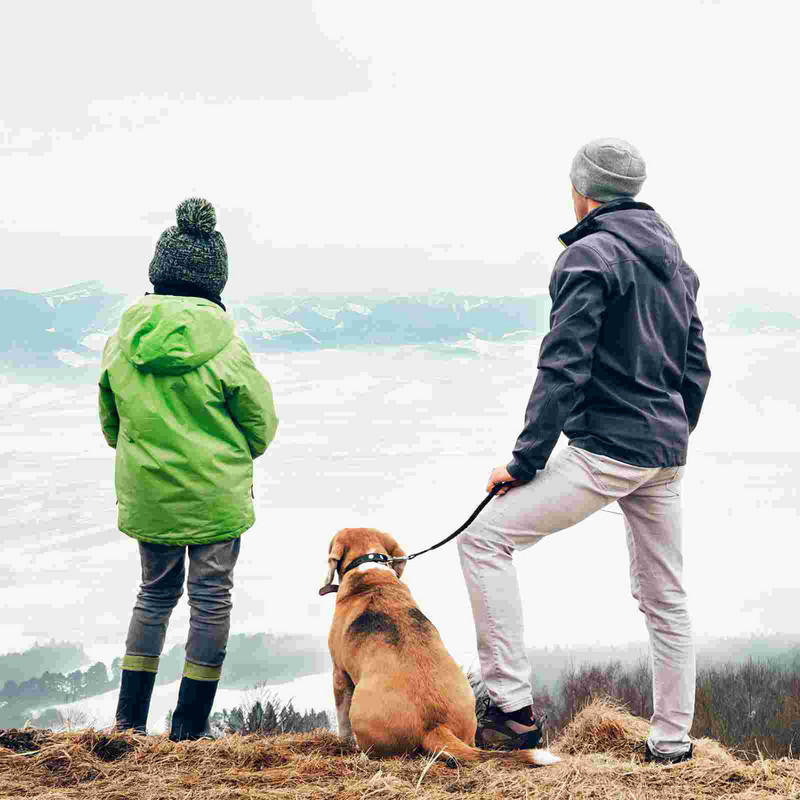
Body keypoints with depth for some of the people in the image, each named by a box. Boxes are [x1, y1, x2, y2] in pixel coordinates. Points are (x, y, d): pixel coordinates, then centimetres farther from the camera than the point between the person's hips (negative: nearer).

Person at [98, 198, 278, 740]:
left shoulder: (122, 341, -3)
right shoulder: (225, 345, -13)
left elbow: (110, 423, 8)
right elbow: (262, 426, -4)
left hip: (145, 492, 4)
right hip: (215, 493, -4)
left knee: (156, 593, 18)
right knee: (211, 597, 6)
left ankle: (130, 718, 16)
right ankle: (190, 726, 9)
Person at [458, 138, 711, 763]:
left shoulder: (589, 256, -10)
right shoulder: (674, 259, 15)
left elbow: (563, 368, -17)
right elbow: (696, 367, 19)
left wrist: (524, 462, -14)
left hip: (605, 451, -9)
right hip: (666, 455, 9)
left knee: (486, 537, -7)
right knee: (665, 596, 16)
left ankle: (515, 707, -10)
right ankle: (672, 740, 21)